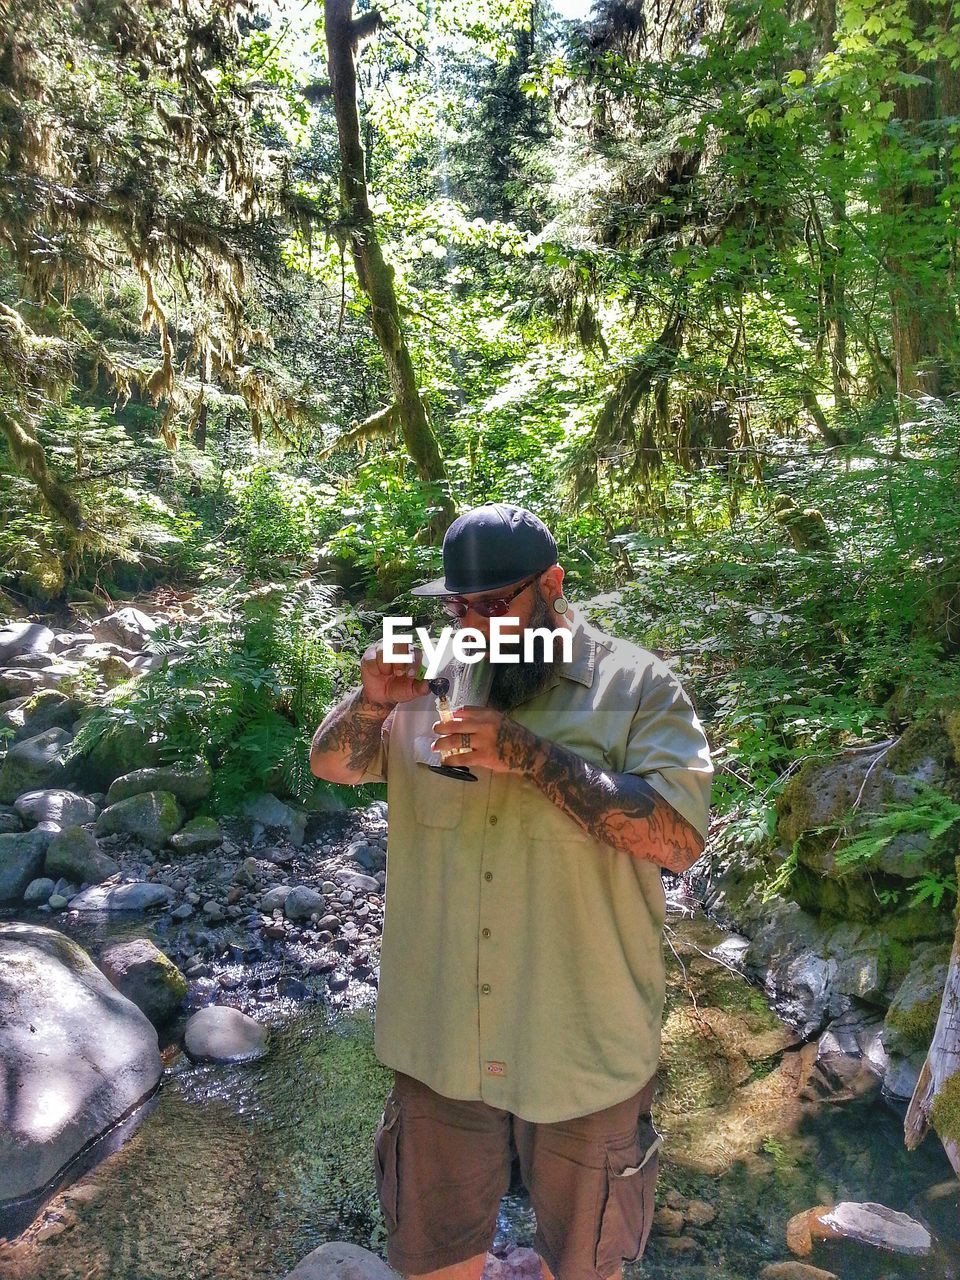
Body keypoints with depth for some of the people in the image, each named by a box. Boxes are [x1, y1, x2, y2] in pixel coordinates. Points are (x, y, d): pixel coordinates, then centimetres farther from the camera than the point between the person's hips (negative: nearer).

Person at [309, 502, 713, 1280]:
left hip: (583, 1048, -2)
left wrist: (530, 754, -29)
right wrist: (373, 700, -18)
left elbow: (680, 837, -21)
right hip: (441, 1038, 3)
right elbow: (331, 765, 4)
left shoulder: (638, 687, -11)